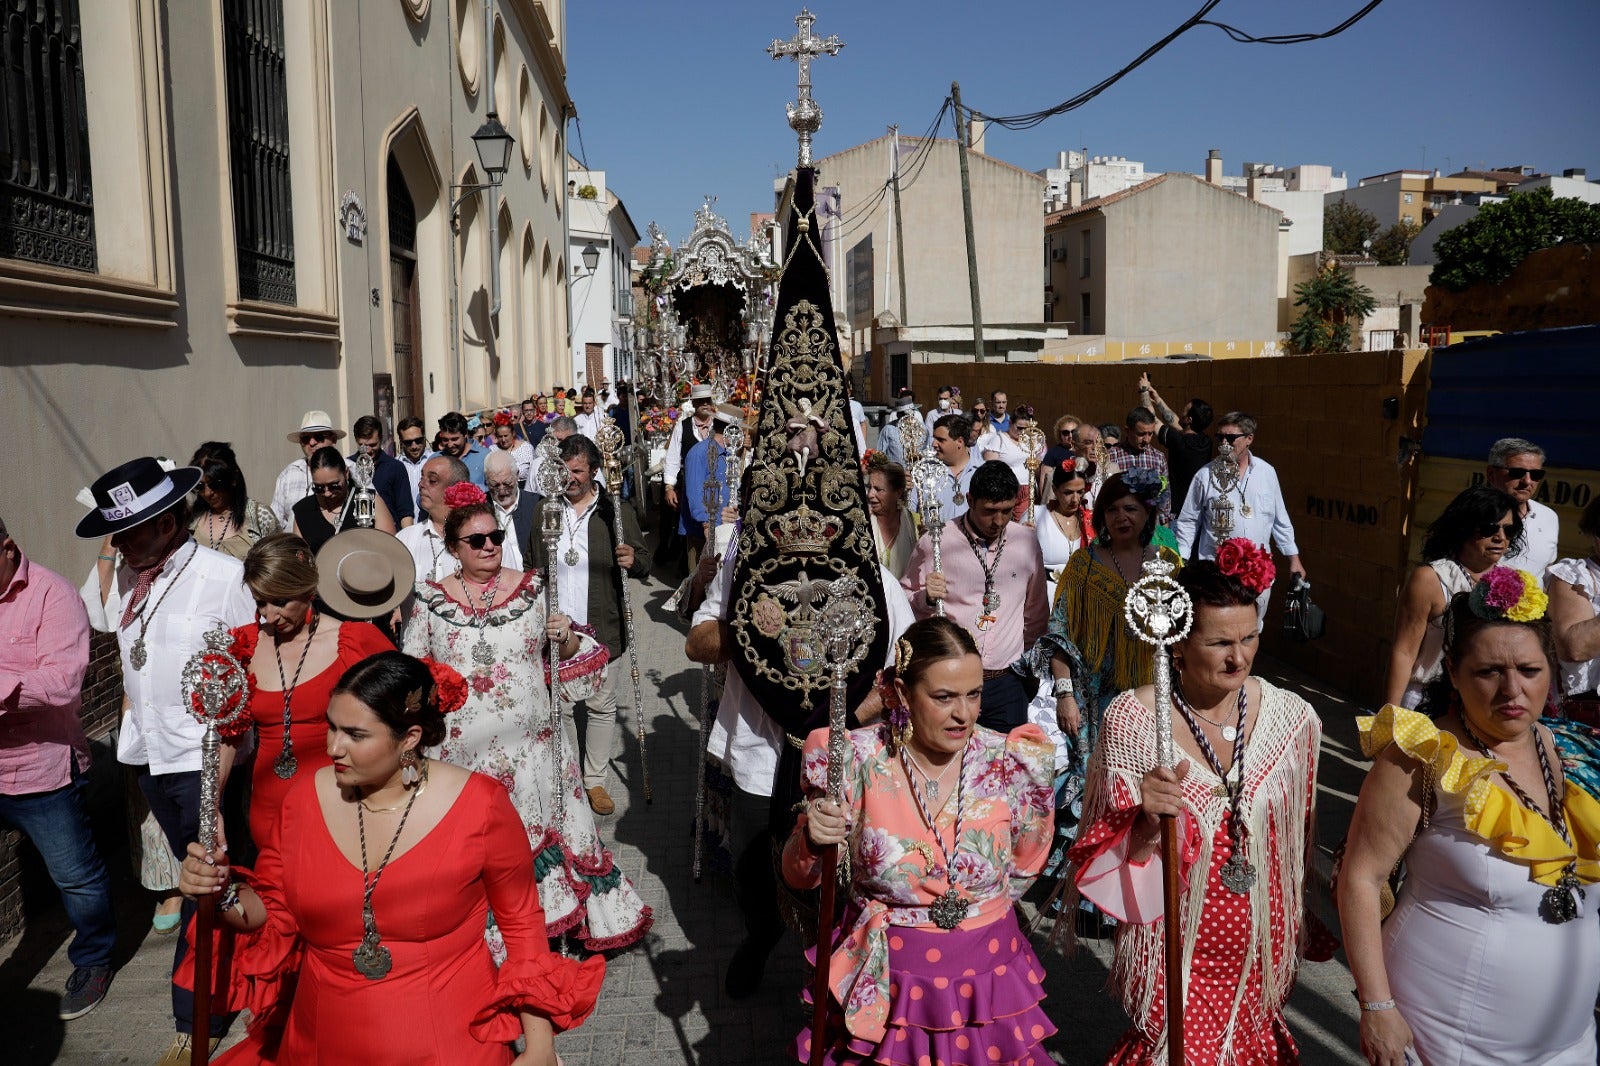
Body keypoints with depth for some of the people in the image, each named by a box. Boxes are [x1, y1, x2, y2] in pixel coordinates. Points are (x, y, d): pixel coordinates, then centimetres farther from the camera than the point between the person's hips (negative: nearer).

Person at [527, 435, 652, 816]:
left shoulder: (616, 510, -2)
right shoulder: (545, 509, 5)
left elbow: (644, 561, 0)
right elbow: (533, 565, 16)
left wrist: (633, 560, -21)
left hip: (603, 628, -1)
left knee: (601, 705, 8)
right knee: (560, 705, 9)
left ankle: (595, 780, 24)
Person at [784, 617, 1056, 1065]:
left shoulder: (1005, 760, -12)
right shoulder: (860, 757, -16)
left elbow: (1022, 869, 4)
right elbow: (800, 877, -8)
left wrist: (1036, 790, -8)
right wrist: (812, 841, -27)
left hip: (986, 973, 2)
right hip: (884, 979, -1)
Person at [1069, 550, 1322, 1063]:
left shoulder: (1292, 717, -10)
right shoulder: (1131, 719, -19)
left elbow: (1298, 844, 6)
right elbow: (1115, 860, -12)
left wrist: (1303, 920, 17)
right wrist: (1150, 823, -31)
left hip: (1261, 946, 3)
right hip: (1174, 949, -3)